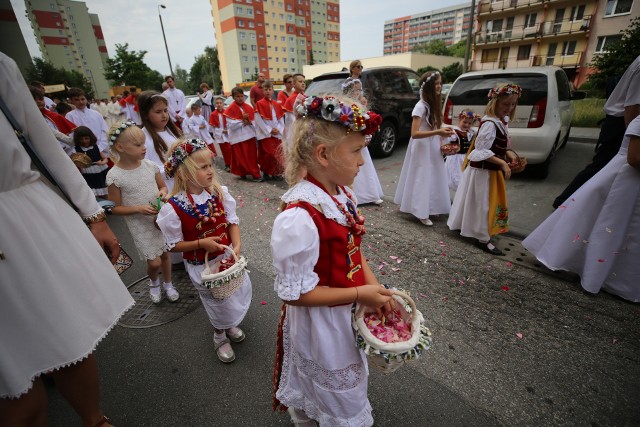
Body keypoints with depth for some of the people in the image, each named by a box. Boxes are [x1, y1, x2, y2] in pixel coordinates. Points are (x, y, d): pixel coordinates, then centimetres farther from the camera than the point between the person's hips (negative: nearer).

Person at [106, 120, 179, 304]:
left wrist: (162, 193, -13)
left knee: (165, 254, 15)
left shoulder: (150, 165, -6)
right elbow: (115, 208, -8)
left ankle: (168, 284, 40)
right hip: (140, 225, -3)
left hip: (161, 218, 4)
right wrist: (138, 208, -23)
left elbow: (163, 186, 9)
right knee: (154, 262, 0)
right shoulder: (115, 176, -15)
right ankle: (154, 282, 35)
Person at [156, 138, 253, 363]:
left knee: (241, 289, 19)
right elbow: (174, 245, -13)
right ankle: (220, 336, 52)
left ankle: (230, 324, 55)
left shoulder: (219, 192, -13)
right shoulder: (173, 208, -23)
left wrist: (237, 246, -20)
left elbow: (232, 221, -6)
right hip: (201, 266, -4)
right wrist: (201, 243, -27)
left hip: (226, 255, 4)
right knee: (217, 300, 16)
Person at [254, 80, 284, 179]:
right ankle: (266, 172, 8)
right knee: (268, 153, -8)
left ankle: (275, 172, 18)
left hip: (277, 133, 5)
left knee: (278, 153, 5)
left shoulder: (277, 104, 11)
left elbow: (281, 119, 9)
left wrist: (279, 129, -7)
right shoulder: (260, 104, -5)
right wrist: (269, 130, -14)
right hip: (265, 134, -5)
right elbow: (259, 120, -11)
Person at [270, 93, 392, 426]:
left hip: (347, 312, 8)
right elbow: (295, 293, -26)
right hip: (320, 324, -8)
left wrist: (373, 285, -9)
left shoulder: (342, 195, -9)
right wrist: (360, 294, -23)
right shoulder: (299, 218, -35)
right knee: (339, 391, 23)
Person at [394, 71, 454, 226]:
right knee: (422, 179, -2)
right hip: (422, 149, -8)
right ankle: (421, 213, 8)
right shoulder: (420, 106, -17)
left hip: (433, 149, 8)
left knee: (433, 178, 13)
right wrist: (437, 132, -27)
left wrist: (443, 131, 1)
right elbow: (414, 133, -24)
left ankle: (431, 208, 27)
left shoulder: (434, 104, 9)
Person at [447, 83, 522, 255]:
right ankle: (483, 238, 11)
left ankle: (465, 226, 35)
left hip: (491, 170, 10)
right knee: (483, 204, -1)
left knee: (489, 203, 20)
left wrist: (508, 152, 2)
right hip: (483, 171, -10)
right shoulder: (490, 124, -21)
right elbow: (481, 151, -23)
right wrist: (502, 163, -24)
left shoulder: (502, 121, 9)